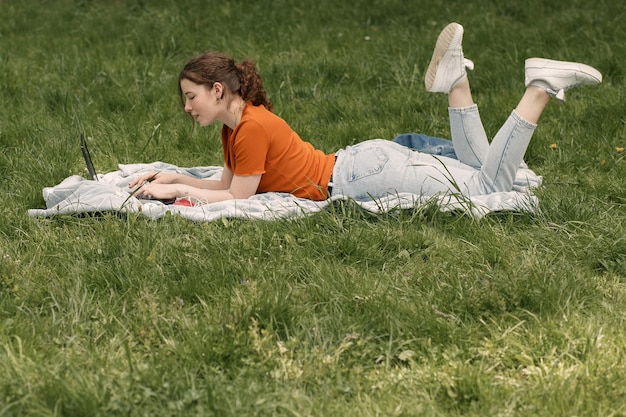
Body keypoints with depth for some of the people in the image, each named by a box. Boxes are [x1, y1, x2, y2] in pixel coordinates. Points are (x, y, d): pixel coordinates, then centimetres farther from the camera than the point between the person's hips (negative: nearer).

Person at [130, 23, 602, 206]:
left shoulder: (253, 128, -18)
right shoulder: (236, 125, 10)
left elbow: (240, 198, -15)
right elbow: (230, 184, 17)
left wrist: (177, 192, -10)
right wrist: (175, 178, 7)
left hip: (369, 174, -8)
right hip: (360, 164, 8)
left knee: (492, 185, -6)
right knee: (477, 170, 20)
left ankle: (541, 87, -3)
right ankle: (454, 79, 15)